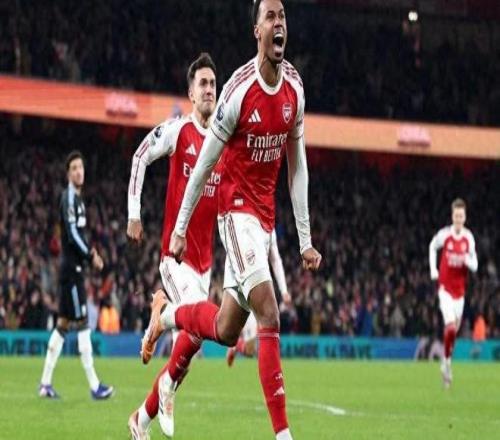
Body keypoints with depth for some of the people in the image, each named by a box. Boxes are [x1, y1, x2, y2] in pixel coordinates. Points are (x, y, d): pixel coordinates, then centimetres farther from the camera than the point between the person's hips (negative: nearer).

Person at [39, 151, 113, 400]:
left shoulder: (78, 199, 17)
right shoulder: (69, 197, -12)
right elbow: (72, 234, -21)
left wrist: (90, 252, 8)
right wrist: (91, 257, -16)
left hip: (73, 268, 10)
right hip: (71, 268, -10)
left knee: (63, 323, 10)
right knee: (82, 323, -9)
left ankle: (45, 383, 13)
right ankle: (94, 386, -10)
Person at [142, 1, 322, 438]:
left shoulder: (295, 87, 1)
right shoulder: (239, 90, -17)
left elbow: (298, 165, 10)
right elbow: (204, 164, -9)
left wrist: (306, 239, 9)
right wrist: (179, 230, -5)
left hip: (266, 215, 7)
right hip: (237, 208, -7)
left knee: (226, 329, 10)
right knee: (269, 315, -19)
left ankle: (164, 313, 40)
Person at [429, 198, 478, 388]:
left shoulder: (469, 238, -2)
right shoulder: (444, 235, -8)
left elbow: (474, 265, 5)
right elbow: (432, 247, 14)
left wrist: (467, 261, -18)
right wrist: (433, 269, 5)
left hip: (460, 289, 3)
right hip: (445, 287, -3)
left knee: (455, 329, 11)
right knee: (450, 326, -17)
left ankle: (448, 359, 30)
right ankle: (446, 360, 0)